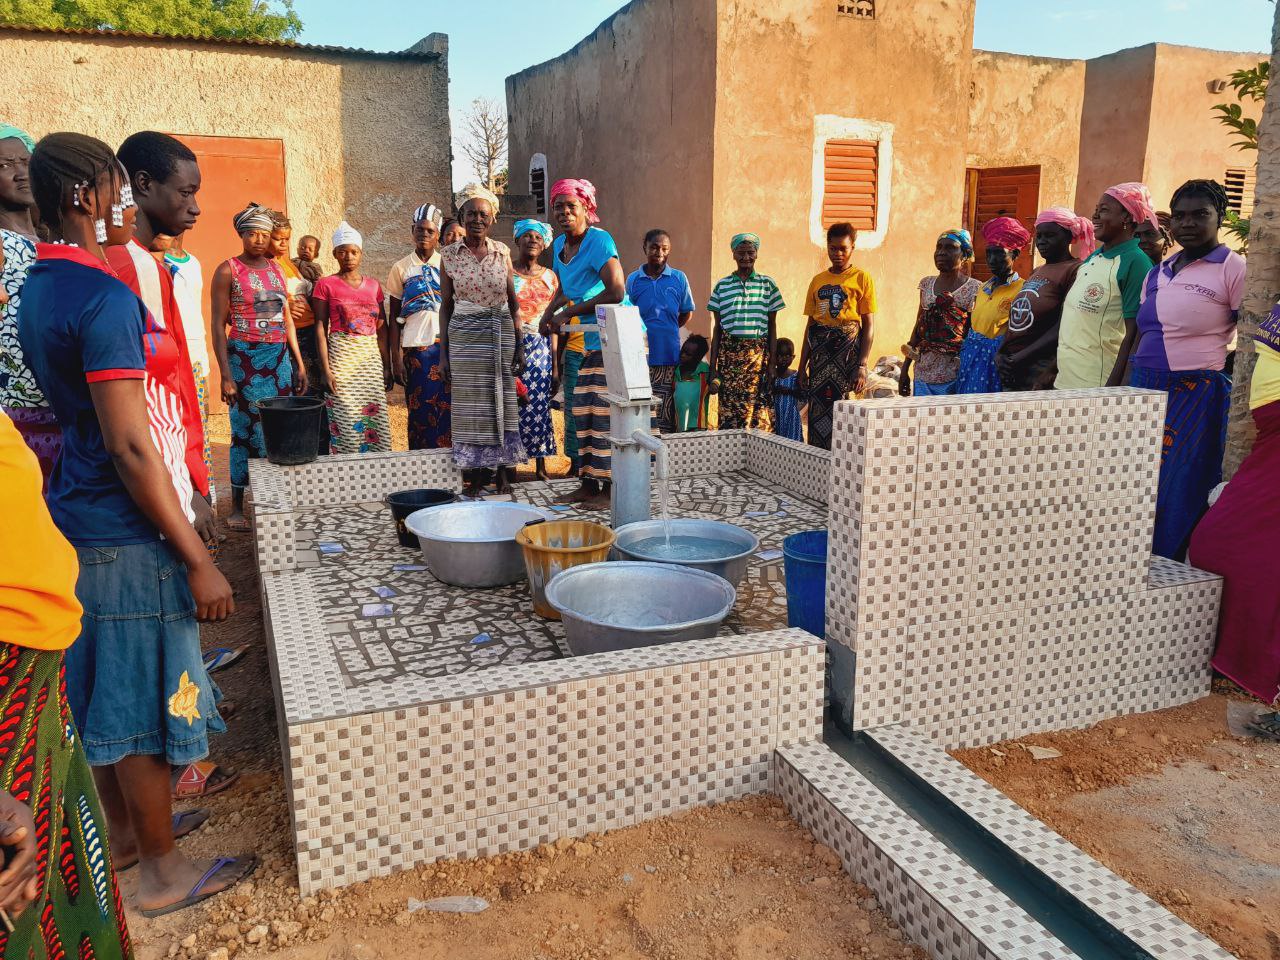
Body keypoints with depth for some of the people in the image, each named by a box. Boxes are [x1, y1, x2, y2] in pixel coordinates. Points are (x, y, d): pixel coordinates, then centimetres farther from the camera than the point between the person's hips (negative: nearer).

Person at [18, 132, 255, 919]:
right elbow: (131, 446, -24)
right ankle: (163, 872, 20)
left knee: (104, 695, 20)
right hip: (126, 537, -9)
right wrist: (199, 560, -19)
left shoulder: (39, 287, 9)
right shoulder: (105, 298, -21)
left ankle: (121, 831, 38)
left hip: (77, 520, 9)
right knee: (143, 704, 4)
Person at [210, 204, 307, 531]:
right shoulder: (228, 270, -3)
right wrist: (226, 374, -13)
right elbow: (218, 326, -6)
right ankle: (237, 507, 8)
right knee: (246, 430, -2)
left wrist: (299, 363, 12)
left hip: (280, 358, 5)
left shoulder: (276, 268, 13)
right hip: (244, 358, -5)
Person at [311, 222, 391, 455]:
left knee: (375, 417, 2)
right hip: (341, 355, -3)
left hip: (372, 357, 4)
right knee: (346, 420, -6)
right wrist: (326, 369, -12)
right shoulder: (325, 285, 1)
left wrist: (387, 366, 6)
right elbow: (321, 329, -3)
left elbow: (382, 329, 12)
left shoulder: (373, 285, 11)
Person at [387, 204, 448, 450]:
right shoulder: (401, 268, 7)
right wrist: (396, 360, -1)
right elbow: (394, 317, 6)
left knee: (447, 408, -5)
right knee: (420, 409, -1)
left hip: (447, 344, 0)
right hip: (415, 347, 0)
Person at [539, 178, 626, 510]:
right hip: (577, 342, 9)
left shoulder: (599, 240, -13)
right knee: (577, 412, 9)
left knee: (602, 412, -9)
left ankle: (609, 488, -2)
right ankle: (587, 484, 18)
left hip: (609, 339, -9)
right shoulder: (559, 245, 13)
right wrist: (549, 312, 8)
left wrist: (569, 312, -15)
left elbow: (616, 292, -24)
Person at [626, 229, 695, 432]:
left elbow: (686, 313, 14)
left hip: (669, 355, 0)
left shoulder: (679, 278, 4)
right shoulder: (633, 279, 4)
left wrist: (666, 331, 11)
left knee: (665, 413, 3)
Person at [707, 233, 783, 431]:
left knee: (759, 407, -4)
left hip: (759, 353, 0)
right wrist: (713, 366, 6)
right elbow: (717, 327, 10)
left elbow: (772, 326, 9)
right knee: (728, 409, -3)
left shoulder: (767, 284, 7)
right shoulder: (722, 285, 7)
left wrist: (773, 362, 2)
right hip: (729, 352, 0)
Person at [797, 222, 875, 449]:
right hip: (820, 348, 4)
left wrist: (862, 365, -12)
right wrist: (802, 366, 12)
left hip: (848, 346, -4)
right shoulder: (818, 280, 14)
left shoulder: (861, 278, 1)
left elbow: (869, 325, -3)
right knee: (817, 409, 2)